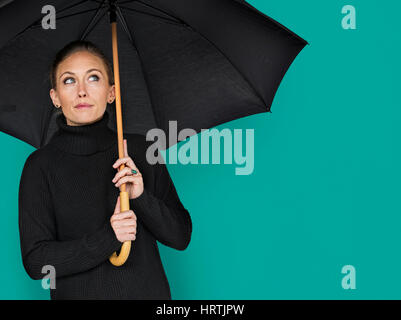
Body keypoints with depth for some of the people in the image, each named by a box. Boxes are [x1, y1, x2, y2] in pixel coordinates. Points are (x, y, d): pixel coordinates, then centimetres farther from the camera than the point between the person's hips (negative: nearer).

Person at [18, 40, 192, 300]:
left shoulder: (140, 149, -4)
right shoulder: (42, 164, -9)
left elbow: (181, 237, -4)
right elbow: (36, 261, -12)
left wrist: (142, 197, -19)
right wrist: (105, 239, -23)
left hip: (147, 290, 2)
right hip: (78, 293, -1)